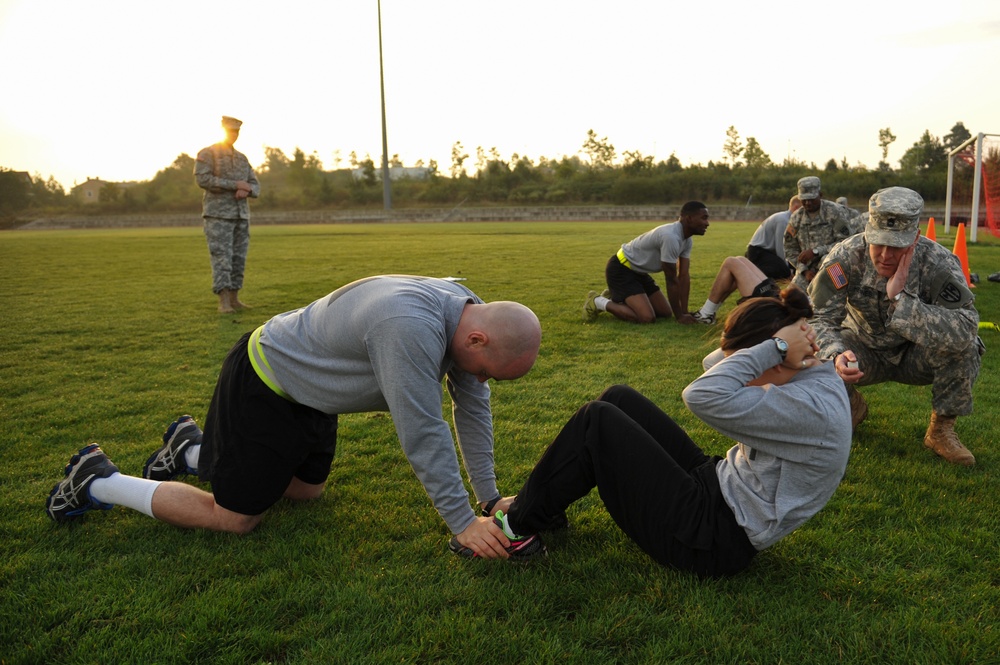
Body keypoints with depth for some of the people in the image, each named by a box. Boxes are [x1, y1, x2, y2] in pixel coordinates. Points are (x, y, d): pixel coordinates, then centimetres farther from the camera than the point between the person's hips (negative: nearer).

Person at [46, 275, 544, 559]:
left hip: (308, 391, 9)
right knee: (234, 518, 0)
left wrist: (489, 497, 1)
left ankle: (191, 448, 37)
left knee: (307, 490, 20)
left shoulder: (469, 314, -8)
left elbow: (473, 406, 0)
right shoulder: (411, 329, -38)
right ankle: (98, 481, 17)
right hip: (264, 387, -9)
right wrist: (462, 523, -24)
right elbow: (421, 435, -34)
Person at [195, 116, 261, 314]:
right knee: (222, 258, -11)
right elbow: (202, 179, -17)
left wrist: (246, 191, -13)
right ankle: (223, 302, -11)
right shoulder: (207, 153, -2)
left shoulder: (242, 158, 17)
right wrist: (235, 185, -19)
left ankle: (234, 299, 12)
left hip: (241, 214, 6)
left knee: (238, 258, 5)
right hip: (217, 214, -6)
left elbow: (255, 187, 12)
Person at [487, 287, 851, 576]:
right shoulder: (817, 376, 2)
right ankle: (540, 503, 17)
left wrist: (776, 346, -27)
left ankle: (522, 521, 6)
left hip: (715, 541, -10)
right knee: (618, 398, 5)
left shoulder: (813, 409, -27)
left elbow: (703, 395, -36)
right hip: (716, 486, 10)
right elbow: (716, 370, 9)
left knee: (596, 421, -13)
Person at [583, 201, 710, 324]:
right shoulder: (670, 237, -30)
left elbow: (684, 276, 1)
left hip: (637, 271, 10)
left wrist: (684, 312, -6)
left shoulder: (687, 240, 1)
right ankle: (598, 302, -5)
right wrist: (679, 316, -17)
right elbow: (672, 280, -25)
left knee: (665, 313, 9)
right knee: (647, 318, -23)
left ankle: (614, 298, 18)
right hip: (620, 269, -10)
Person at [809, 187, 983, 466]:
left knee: (963, 347, -31)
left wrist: (900, 298, -45)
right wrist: (836, 355, -46)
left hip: (915, 355, -1)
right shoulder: (844, 258, -24)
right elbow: (818, 319, -24)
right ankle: (852, 404, 10)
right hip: (864, 352, 1)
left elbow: (965, 330, -39)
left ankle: (941, 429, -4)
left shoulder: (939, 263, -27)